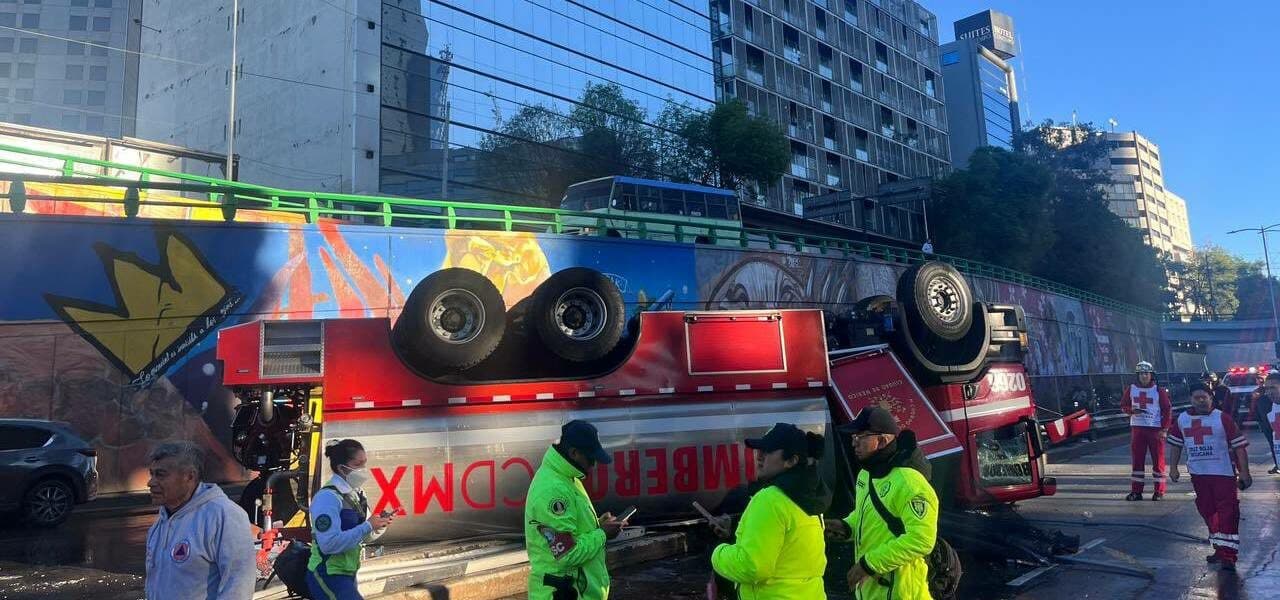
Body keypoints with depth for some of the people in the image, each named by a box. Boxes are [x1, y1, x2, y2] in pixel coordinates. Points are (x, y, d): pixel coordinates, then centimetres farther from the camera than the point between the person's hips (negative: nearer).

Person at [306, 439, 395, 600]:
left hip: (347, 574, 9)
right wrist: (368, 526, -25)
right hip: (328, 576, -9)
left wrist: (379, 525, -5)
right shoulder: (328, 496, -21)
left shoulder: (357, 494, 7)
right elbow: (329, 544, -31)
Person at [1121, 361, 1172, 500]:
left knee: (1158, 460, 0)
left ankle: (1159, 491, 9)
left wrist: (1164, 429, -7)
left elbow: (1167, 409, -2)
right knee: (1137, 460, 5)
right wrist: (1131, 410, -10)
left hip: (1155, 429, -3)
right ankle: (1136, 491, 10)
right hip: (1137, 428, 3)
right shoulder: (1131, 389, 6)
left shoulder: (1159, 390, -2)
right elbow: (1123, 405, 13)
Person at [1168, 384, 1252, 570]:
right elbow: (1177, 444, 17)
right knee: (1207, 511, 13)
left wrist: (1244, 472, -11)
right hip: (1198, 473, 5)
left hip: (1223, 473, -5)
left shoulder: (1223, 418, -8)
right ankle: (1220, 549, 27)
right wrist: (1173, 467, 16)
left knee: (1228, 512, -8)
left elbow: (1239, 445, -8)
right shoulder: (1182, 419, 5)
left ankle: (1228, 555, -6)